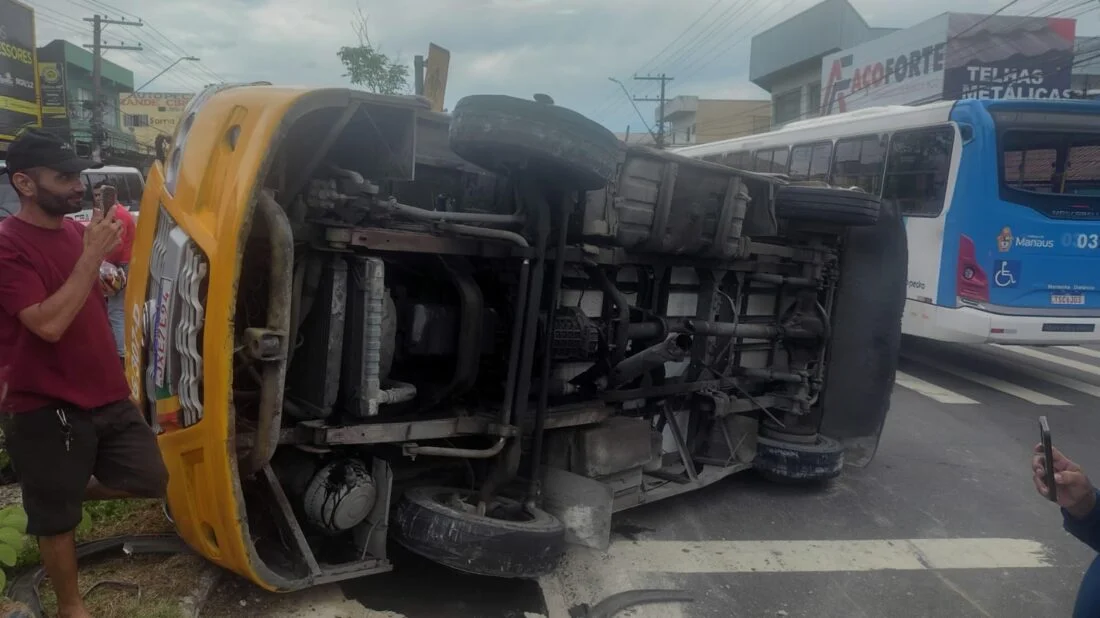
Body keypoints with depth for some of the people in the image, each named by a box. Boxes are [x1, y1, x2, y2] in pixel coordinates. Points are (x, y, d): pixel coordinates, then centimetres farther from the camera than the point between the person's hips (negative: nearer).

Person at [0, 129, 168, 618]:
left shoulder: (77, 230, 6)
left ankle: (61, 494, 33)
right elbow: (48, 324, -26)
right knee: (58, 519, 11)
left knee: (150, 481, 11)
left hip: (108, 394, 7)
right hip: (44, 408, -6)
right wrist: (91, 256, -25)